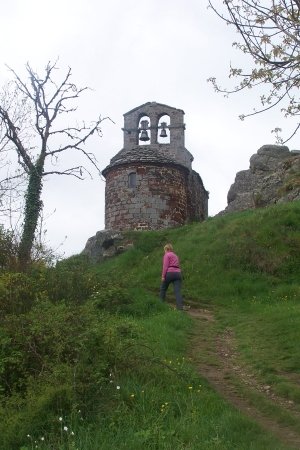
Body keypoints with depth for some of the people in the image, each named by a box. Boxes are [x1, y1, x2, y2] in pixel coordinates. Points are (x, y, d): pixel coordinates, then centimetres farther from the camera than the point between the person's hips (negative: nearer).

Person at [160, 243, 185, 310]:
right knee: (178, 290, -7)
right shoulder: (175, 255, 25)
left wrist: (163, 276, -11)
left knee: (163, 289, 15)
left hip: (169, 273, -5)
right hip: (178, 273, 6)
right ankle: (180, 306, -21)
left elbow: (165, 266, -9)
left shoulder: (167, 255, 2)